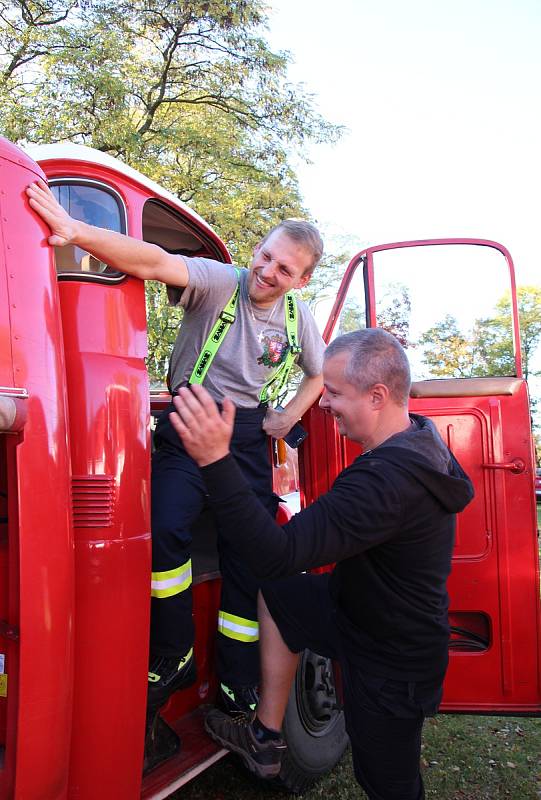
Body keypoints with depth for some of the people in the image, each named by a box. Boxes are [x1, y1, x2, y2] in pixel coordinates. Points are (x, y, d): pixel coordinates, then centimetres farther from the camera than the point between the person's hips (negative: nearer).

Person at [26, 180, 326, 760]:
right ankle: (173, 659, -2)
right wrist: (79, 232, -43)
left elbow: (319, 374, 25)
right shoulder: (217, 282, -7)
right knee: (165, 528, -26)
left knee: (248, 559, 1)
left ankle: (238, 696, 17)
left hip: (248, 437, 4)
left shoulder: (299, 318, 7)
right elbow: (158, 262, -26)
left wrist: (286, 418, 9)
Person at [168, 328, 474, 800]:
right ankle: (266, 739, 17)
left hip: (393, 666, -8)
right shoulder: (420, 438, -6)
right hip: (369, 614, 9)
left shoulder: (388, 480, -37)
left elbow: (279, 555, -42)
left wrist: (215, 460, -45)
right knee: (276, 593, 8)